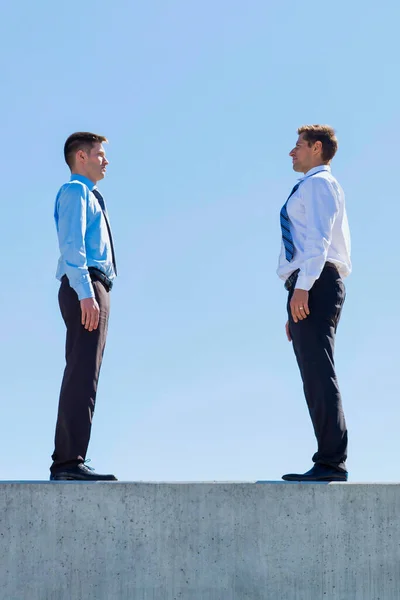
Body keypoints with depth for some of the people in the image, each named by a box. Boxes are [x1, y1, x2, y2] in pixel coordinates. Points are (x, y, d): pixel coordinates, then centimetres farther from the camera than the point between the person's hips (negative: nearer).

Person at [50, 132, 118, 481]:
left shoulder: (90, 196, 27)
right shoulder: (75, 191, -2)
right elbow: (71, 244, -14)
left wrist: (93, 295, 15)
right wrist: (86, 294, -24)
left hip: (92, 291, 10)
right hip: (85, 287, -10)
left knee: (81, 375, 7)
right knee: (83, 374, -17)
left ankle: (64, 463, 8)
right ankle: (70, 461, -22)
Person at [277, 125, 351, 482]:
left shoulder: (319, 184, -1)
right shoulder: (311, 188, 29)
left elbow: (319, 238, -15)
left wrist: (302, 287, -25)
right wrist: (297, 310, 23)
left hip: (315, 284, -10)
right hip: (311, 289, 10)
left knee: (320, 375, -14)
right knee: (316, 378, 8)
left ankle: (332, 463, -16)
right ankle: (329, 463, 9)